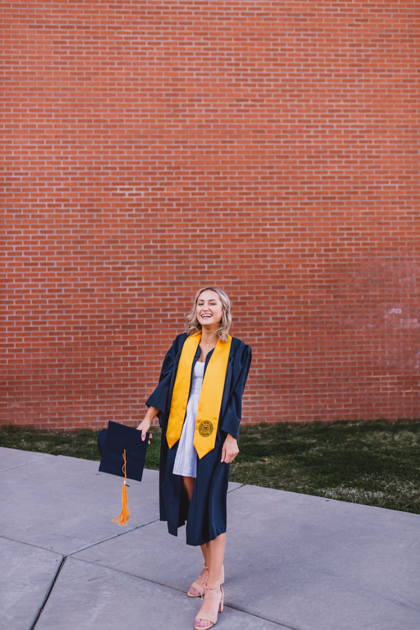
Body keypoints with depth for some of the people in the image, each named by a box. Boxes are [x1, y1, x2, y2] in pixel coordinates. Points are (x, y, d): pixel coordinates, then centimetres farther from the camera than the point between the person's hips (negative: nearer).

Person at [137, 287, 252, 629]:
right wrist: (147, 420, 3)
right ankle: (212, 568, 30)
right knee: (192, 502, 12)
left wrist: (231, 437, -9)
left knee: (210, 507, -3)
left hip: (212, 435, -4)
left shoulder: (236, 350, -1)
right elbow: (166, 384, 8)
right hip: (180, 432, 4)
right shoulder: (183, 343, 8)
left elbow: (234, 397, -3)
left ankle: (214, 589, 4)